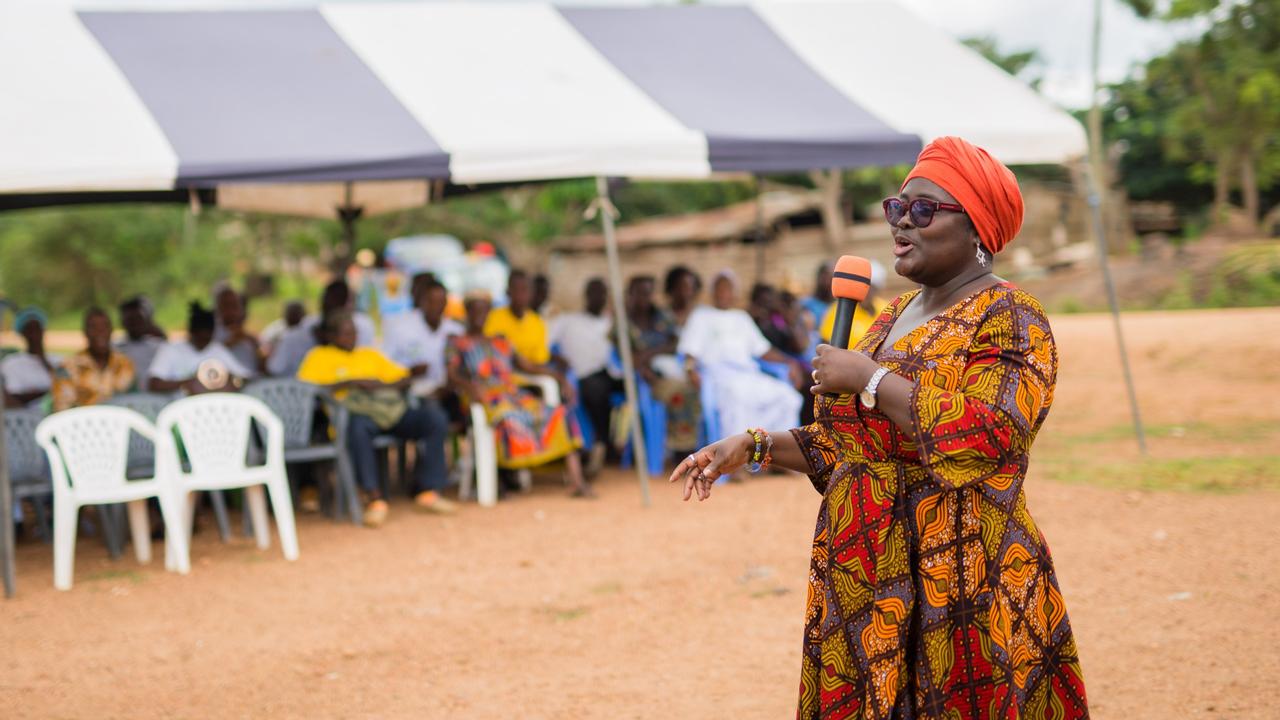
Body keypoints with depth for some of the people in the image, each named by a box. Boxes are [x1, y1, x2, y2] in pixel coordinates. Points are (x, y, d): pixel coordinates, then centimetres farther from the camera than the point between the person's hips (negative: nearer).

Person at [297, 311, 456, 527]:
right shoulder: (319, 356, 14)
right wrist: (350, 383, -7)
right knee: (358, 427, -41)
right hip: (356, 412, -5)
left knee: (435, 417, -19)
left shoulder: (370, 354, 28)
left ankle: (428, 491, -16)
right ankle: (375, 499, -37)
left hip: (392, 409, 5)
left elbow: (404, 379, 22)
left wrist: (382, 386, -1)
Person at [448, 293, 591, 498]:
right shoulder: (457, 343, 15)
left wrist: (560, 379, 10)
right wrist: (469, 386, -25)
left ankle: (576, 480, -28)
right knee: (509, 421, -40)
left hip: (515, 396, 6)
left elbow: (528, 366, 24)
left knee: (561, 414, -18)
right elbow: (451, 374, -2)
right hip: (486, 398, -5)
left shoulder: (502, 344, 31)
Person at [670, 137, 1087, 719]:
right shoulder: (895, 317, 17)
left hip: (957, 589, -7)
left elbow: (983, 438, -25)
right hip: (863, 587, 7)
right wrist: (753, 446, 13)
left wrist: (867, 376, -17)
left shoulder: (1009, 318, -8)